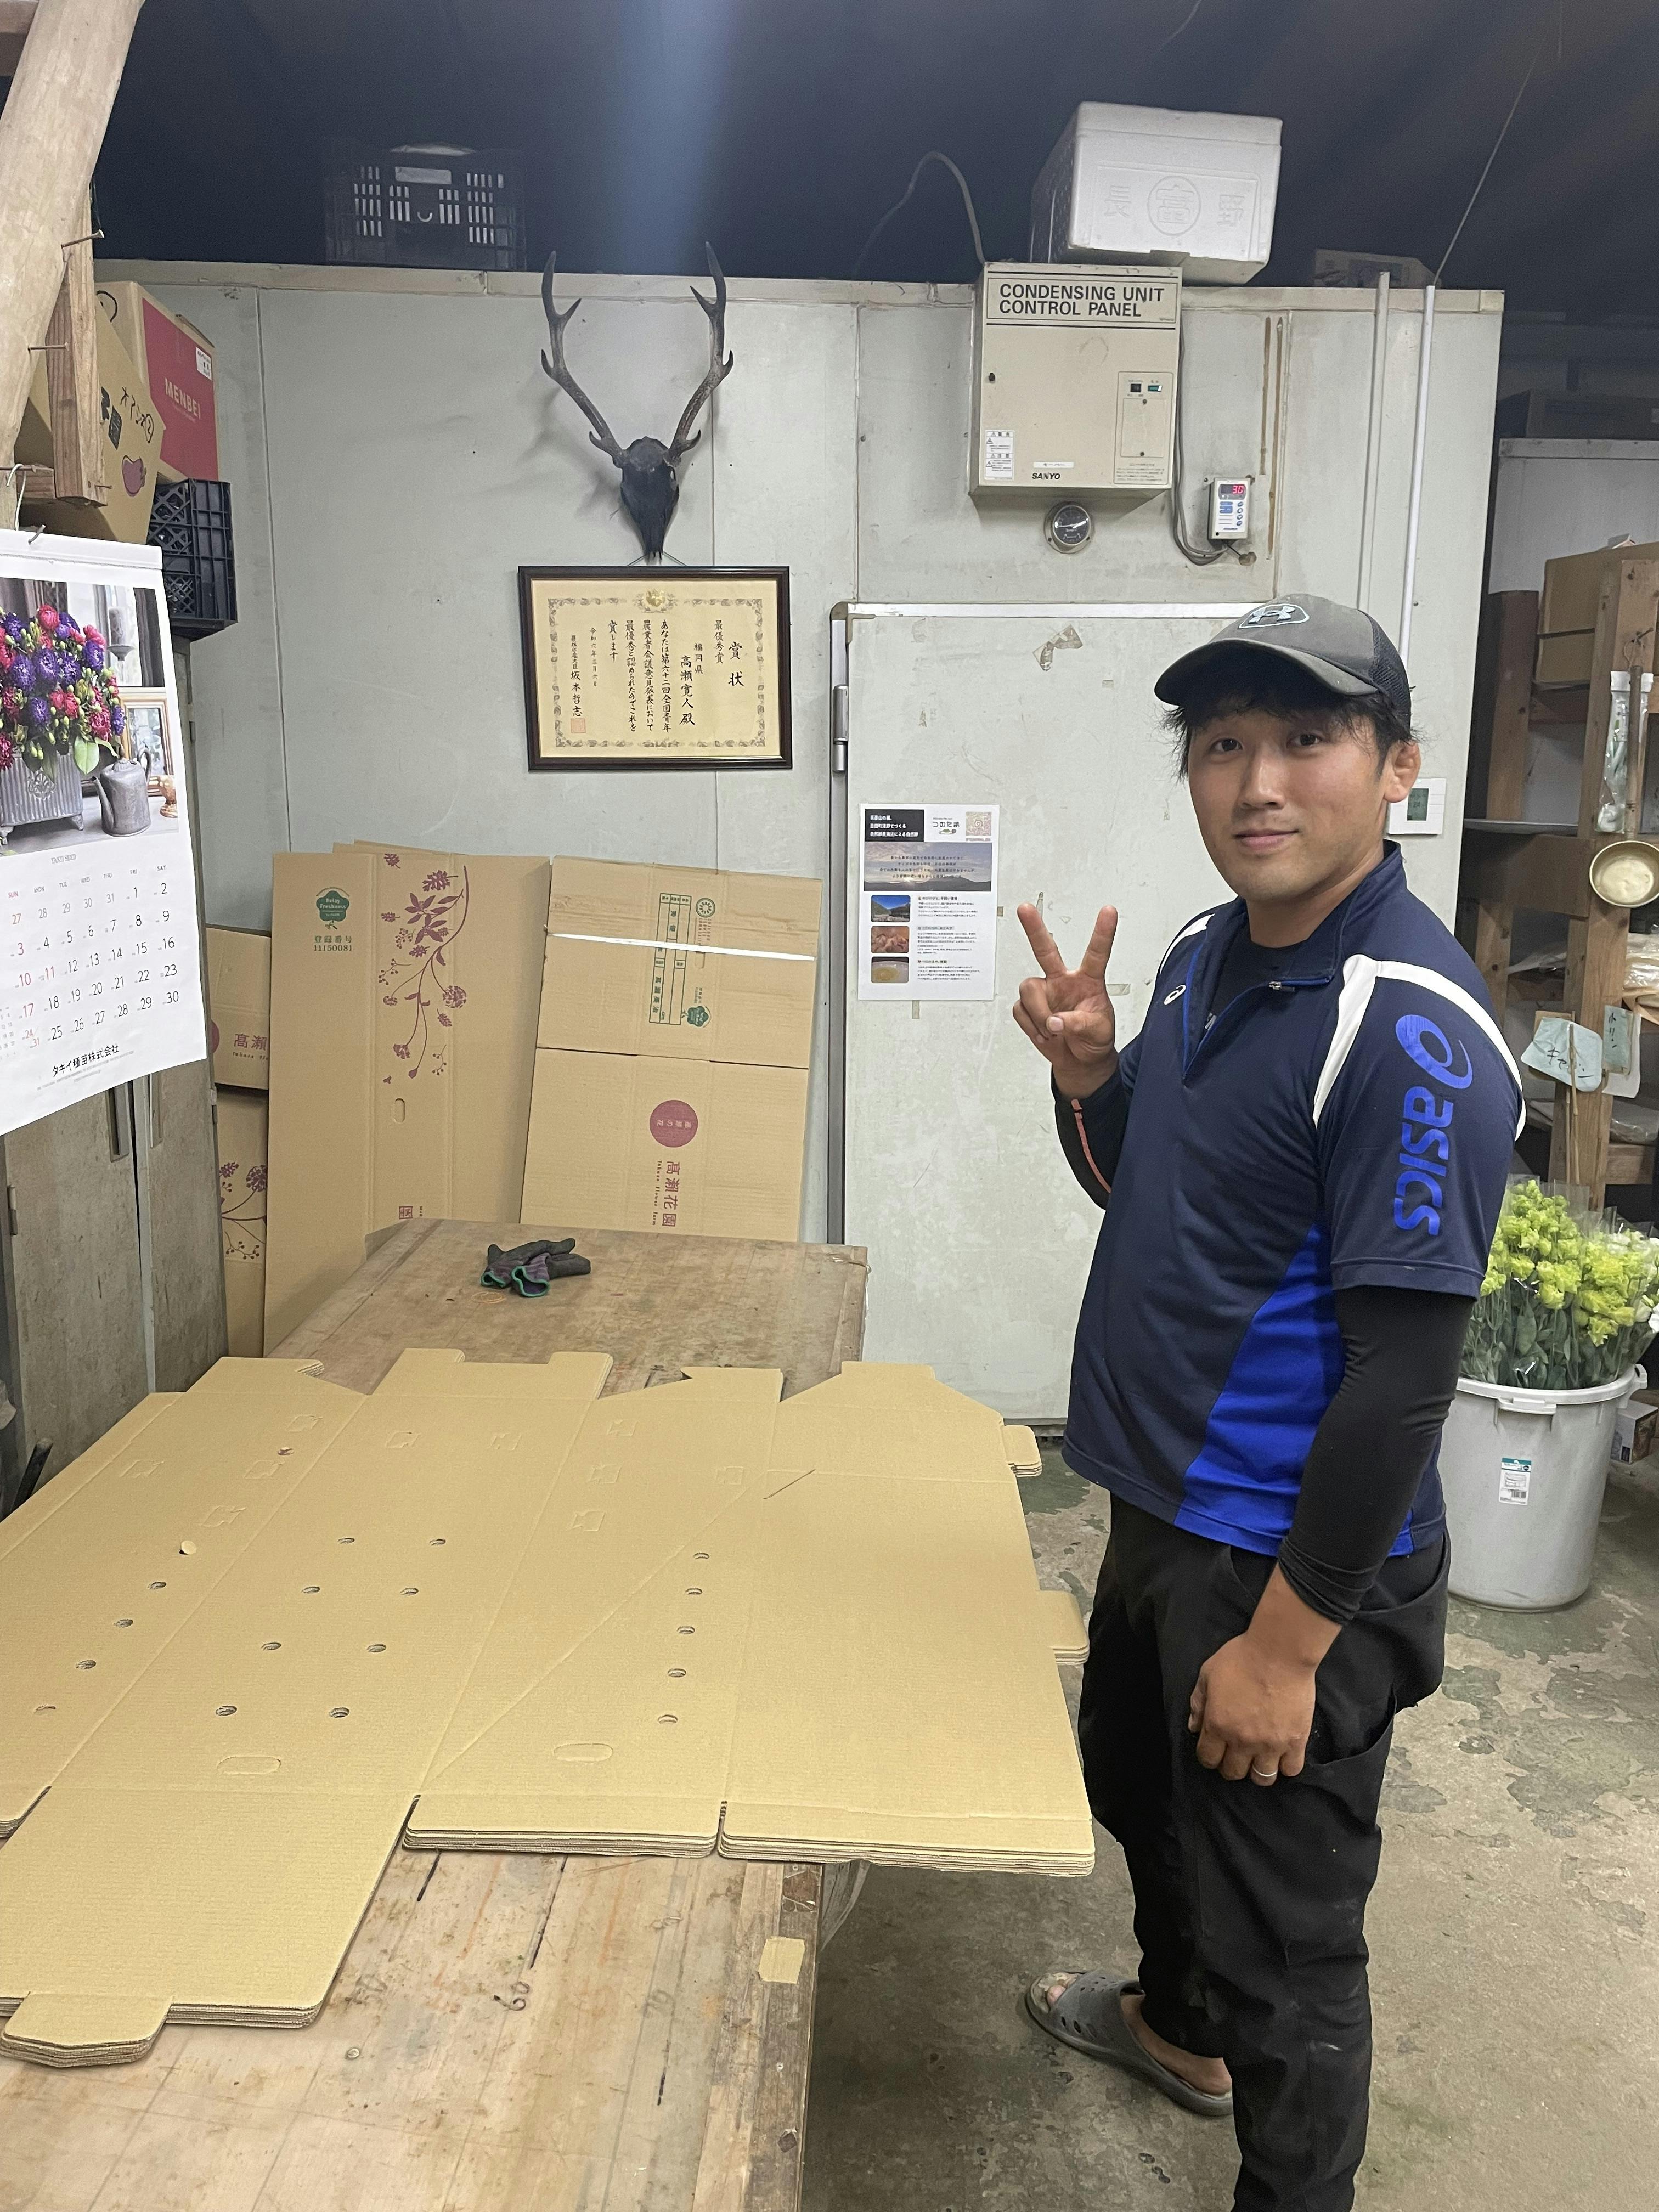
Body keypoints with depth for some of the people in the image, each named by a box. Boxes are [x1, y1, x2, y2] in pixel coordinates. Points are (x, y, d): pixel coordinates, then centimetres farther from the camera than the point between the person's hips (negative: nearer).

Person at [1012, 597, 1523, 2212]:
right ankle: (1177, 2023, 58)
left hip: (1291, 1563, -9)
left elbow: (1403, 1369, -25)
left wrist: (1287, 1641, -21)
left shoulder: (1412, 1030, -25)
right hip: (1160, 1513, 9)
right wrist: (1086, 1073, -7)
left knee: (1281, 1949, 9)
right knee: (1139, 1791, 31)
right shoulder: (1203, 958, 3)